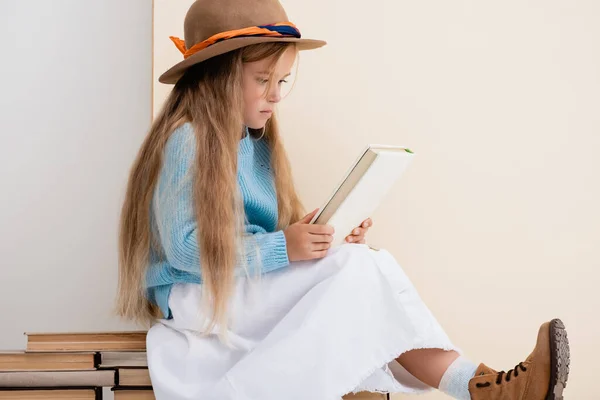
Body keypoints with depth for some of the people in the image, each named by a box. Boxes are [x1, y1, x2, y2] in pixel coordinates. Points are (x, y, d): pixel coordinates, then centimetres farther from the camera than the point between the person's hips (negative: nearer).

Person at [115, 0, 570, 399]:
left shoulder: (257, 144, 16)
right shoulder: (187, 142, -11)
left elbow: (262, 232, 10)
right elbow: (186, 247, -20)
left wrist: (329, 247, -8)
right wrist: (282, 248, -26)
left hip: (253, 286, 7)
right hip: (198, 298, -7)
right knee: (360, 269, -24)